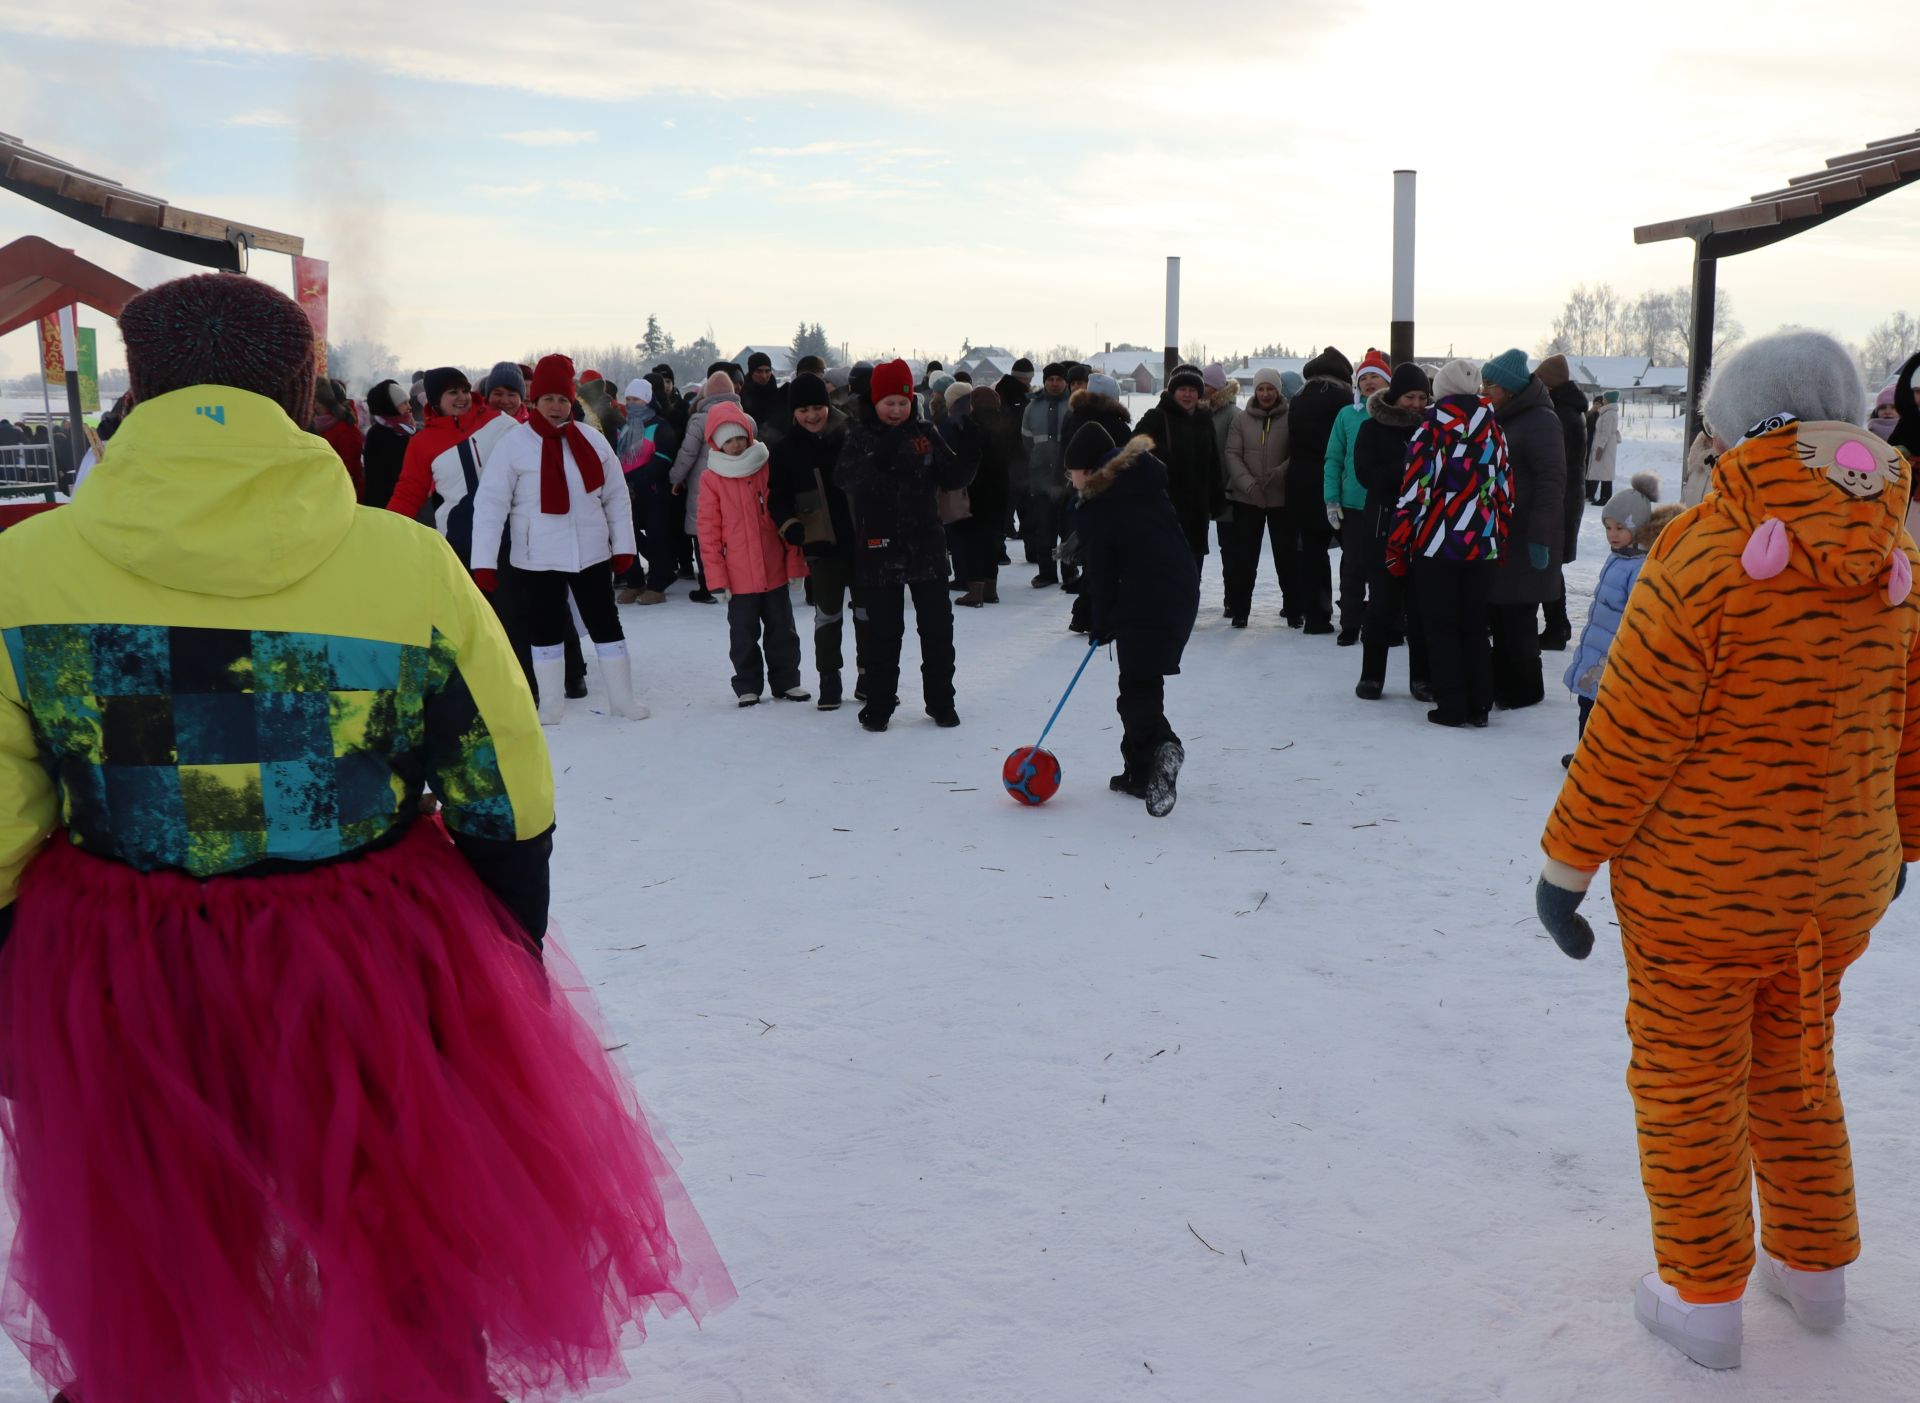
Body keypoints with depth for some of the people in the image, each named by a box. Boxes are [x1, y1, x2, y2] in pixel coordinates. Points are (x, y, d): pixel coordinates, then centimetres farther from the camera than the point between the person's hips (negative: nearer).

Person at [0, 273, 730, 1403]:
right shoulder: (410, 564, -12)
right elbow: (509, 811, -6)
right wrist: (511, 973, 9)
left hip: (113, 1009, 1)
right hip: (378, 990, -1)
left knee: (147, 1309, 26)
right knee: (414, 1278, 22)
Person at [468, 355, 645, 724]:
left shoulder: (591, 440, 0)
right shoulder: (514, 443, -9)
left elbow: (616, 496, 7)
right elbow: (490, 503, -11)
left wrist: (623, 545, 5)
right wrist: (484, 562, -16)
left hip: (592, 552, 2)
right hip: (538, 556, -2)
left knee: (606, 623, 8)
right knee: (545, 628, 8)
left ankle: (623, 699, 19)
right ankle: (551, 704, 21)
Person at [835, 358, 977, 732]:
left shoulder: (924, 433, 4)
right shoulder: (859, 437, -2)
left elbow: (951, 478, 6)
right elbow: (847, 479, -18)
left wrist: (967, 456, -14)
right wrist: (877, 460, -34)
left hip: (925, 544, 2)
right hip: (879, 548, -2)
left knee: (937, 628, 8)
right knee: (883, 632, 5)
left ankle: (940, 701, 21)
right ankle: (878, 705, 16)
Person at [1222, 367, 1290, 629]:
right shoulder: (1242, 419, 5)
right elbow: (1232, 454, 0)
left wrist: (1278, 474, -21)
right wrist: (1248, 483, -13)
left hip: (1282, 497, -1)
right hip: (1247, 497, 1)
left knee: (1286, 552, 7)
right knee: (1243, 555, 0)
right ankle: (1239, 608, 7)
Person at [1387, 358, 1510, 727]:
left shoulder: (1429, 431, -8)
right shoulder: (1494, 431, 5)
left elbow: (1413, 492, -11)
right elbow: (1506, 492, 9)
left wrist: (1396, 547, -4)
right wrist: (1501, 542, 18)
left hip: (1436, 545, -4)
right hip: (1482, 547, 4)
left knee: (1441, 629, 5)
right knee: (1475, 627, 13)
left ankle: (1451, 707, 5)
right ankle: (1479, 706, 14)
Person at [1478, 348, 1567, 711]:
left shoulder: (1540, 420, -12)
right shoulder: (1500, 420, 16)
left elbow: (1552, 481, -18)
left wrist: (1540, 537, -21)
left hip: (1525, 540, -9)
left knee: (1516, 614, -4)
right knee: (1500, 613, 12)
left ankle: (1524, 690, 7)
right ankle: (1503, 685, 20)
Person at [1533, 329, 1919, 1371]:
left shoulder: (1704, 553, -21)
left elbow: (1630, 737, -19)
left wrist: (1566, 863, -9)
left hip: (1699, 884, -6)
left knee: (1690, 1086, 10)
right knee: (1798, 1071, 24)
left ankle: (1704, 1299, 23)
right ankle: (1815, 1266, 39)